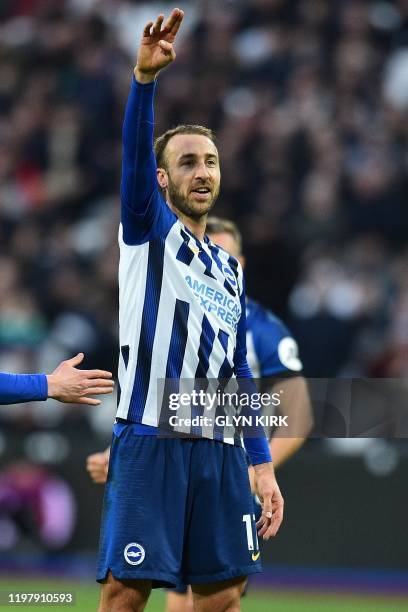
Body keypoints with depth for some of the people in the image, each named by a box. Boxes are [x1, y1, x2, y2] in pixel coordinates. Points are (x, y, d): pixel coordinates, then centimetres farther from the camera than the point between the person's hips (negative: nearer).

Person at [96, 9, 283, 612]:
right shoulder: (148, 229, 6)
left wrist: (263, 464, 15)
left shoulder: (229, 269, 21)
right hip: (149, 437, -5)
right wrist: (145, 78, -31)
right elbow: (134, 156, -13)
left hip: (220, 447, 5)